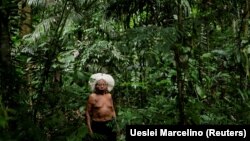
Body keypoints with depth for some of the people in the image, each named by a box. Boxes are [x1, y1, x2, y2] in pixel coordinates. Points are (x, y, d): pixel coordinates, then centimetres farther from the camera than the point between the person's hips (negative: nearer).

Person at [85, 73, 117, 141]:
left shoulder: (109, 96, 7)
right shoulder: (92, 97, -5)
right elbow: (87, 113, -5)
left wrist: (115, 123, 11)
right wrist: (89, 128, -7)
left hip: (110, 124, 4)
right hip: (98, 125, -4)